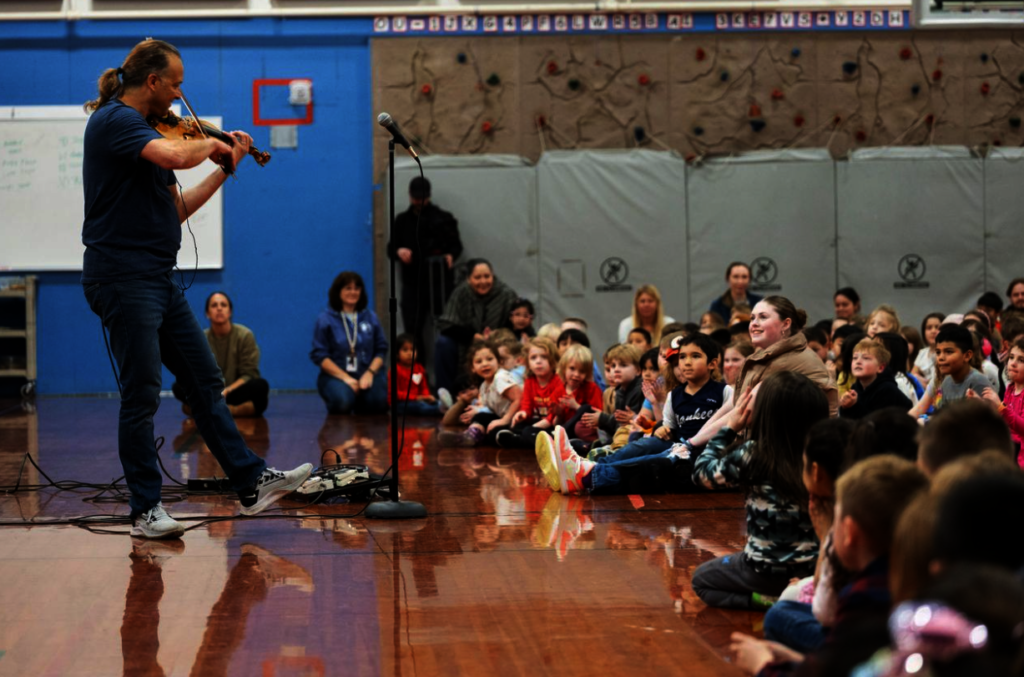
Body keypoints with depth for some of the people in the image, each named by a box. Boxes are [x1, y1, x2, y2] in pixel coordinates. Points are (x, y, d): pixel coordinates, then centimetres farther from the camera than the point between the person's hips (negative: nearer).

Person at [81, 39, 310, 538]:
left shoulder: (143, 129, 17)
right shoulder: (114, 120, -12)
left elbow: (176, 210, 19)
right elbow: (176, 157, -31)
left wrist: (223, 170, 15)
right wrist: (212, 143, -10)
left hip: (159, 279, 10)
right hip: (123, 277, -10)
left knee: (205, 382, 11)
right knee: (142, 394, -5)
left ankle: (252, 483, 15)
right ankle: (146, 511, 3)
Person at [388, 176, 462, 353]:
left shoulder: (443, 218, 6)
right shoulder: (402, 220, 15)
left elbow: (456, 244, 9)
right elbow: (391, 248, 18)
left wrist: (451, 255, -14)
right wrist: (398, 251, -6)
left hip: (439, 282, -2)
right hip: (412, 282, 3)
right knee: (412, 329, 0)